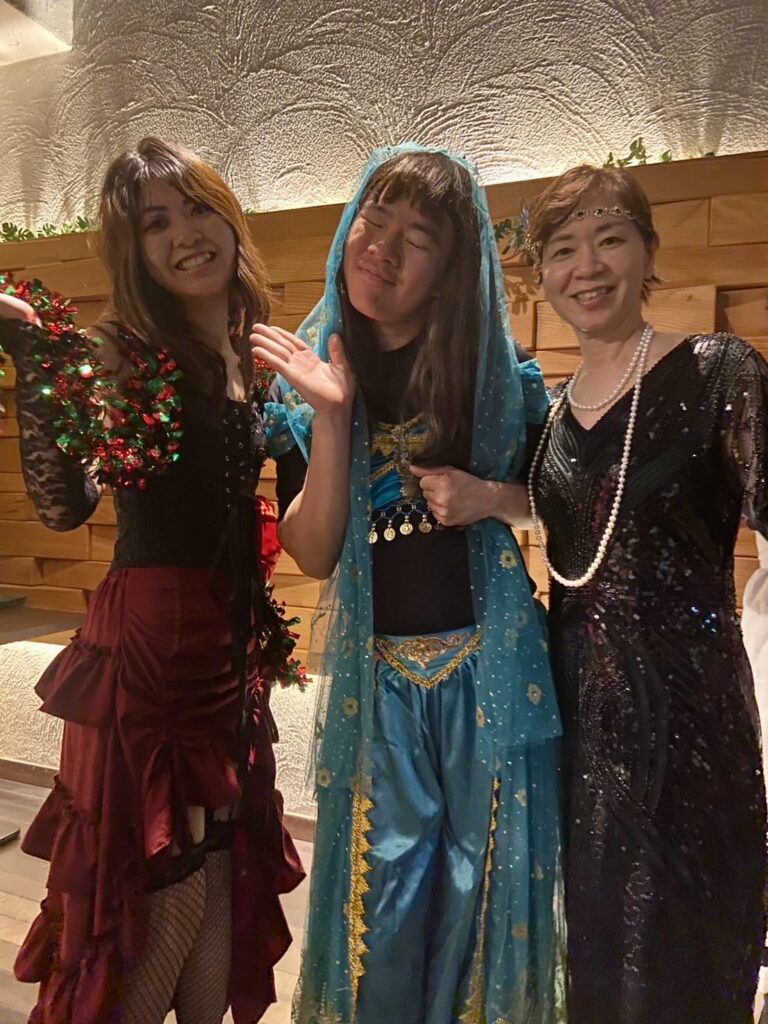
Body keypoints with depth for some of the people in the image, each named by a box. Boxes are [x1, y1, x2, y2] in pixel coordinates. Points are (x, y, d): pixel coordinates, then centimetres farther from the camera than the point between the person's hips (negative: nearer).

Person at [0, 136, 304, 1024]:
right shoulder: (120, 354, -9)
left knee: (223, 872, 17)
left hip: (231, 642, 6)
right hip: (146, 640, -6)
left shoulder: (248, 355, 9)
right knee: (164, 886, 5)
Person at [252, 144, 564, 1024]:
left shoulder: (494, 367, -5)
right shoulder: (310, 374, -2)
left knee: (488, 871, 13)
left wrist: (487, 496, -15)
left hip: (492, 661, 0)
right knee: (384, 880, 10)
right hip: (378, 669, 1)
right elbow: (312, 554, -9)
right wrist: (330, 416, -20)